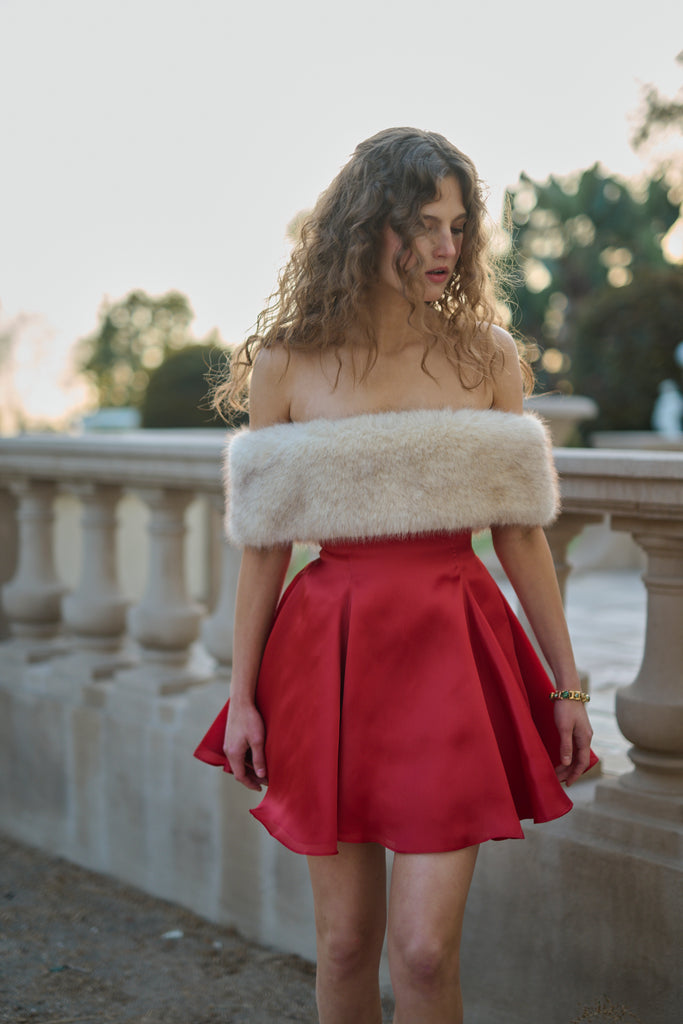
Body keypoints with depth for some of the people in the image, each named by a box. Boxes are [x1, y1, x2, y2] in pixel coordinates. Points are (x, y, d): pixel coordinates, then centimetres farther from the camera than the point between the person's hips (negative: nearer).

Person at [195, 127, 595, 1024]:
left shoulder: (488, 358, 3)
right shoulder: (286, 362, 0)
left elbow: (519, 532, 6)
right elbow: (263, 545, 4)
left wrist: (567, 685, 7)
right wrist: (242, 695, 4)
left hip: (452, 651, 0)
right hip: (331, 654, 0)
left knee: (424, 951, -3)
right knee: (345, 940, 10)